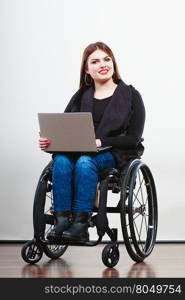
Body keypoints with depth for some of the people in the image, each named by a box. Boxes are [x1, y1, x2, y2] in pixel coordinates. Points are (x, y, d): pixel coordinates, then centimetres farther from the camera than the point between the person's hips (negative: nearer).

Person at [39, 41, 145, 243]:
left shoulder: (130, 96, 5)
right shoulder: (80, 97, 17)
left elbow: (133, 138, -5)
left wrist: (100, 142, -19)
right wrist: (48, 140, -15)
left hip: (116, 153, -3)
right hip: (78, 151, 4)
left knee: (85, 162, -36)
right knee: (61, 160, -31)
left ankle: (80, 224, -36)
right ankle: (61, 220, -33)